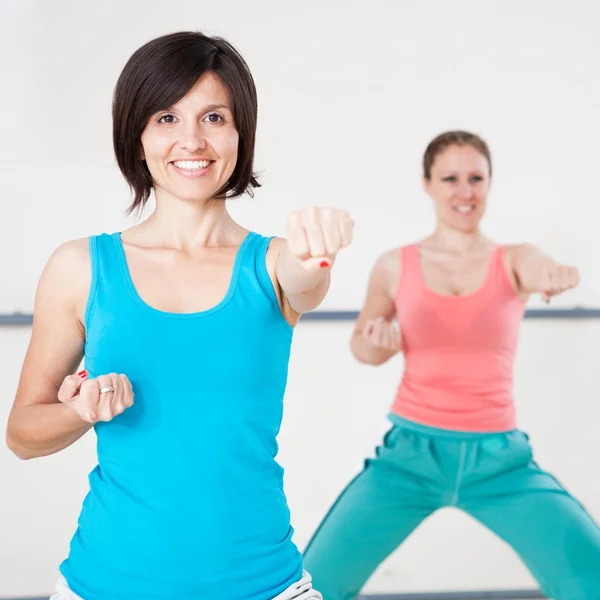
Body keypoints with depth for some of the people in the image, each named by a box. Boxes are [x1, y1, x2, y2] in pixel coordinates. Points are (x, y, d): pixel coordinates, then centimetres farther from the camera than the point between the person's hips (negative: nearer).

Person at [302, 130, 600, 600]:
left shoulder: (515, 259, 0)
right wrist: (376, 344, -9)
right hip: (411, 452, 0)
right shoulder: (395, 266, 1)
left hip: (499, 458, 0)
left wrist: (556, 276, -48)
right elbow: (362, 343, 15)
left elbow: (540, 272, -24)